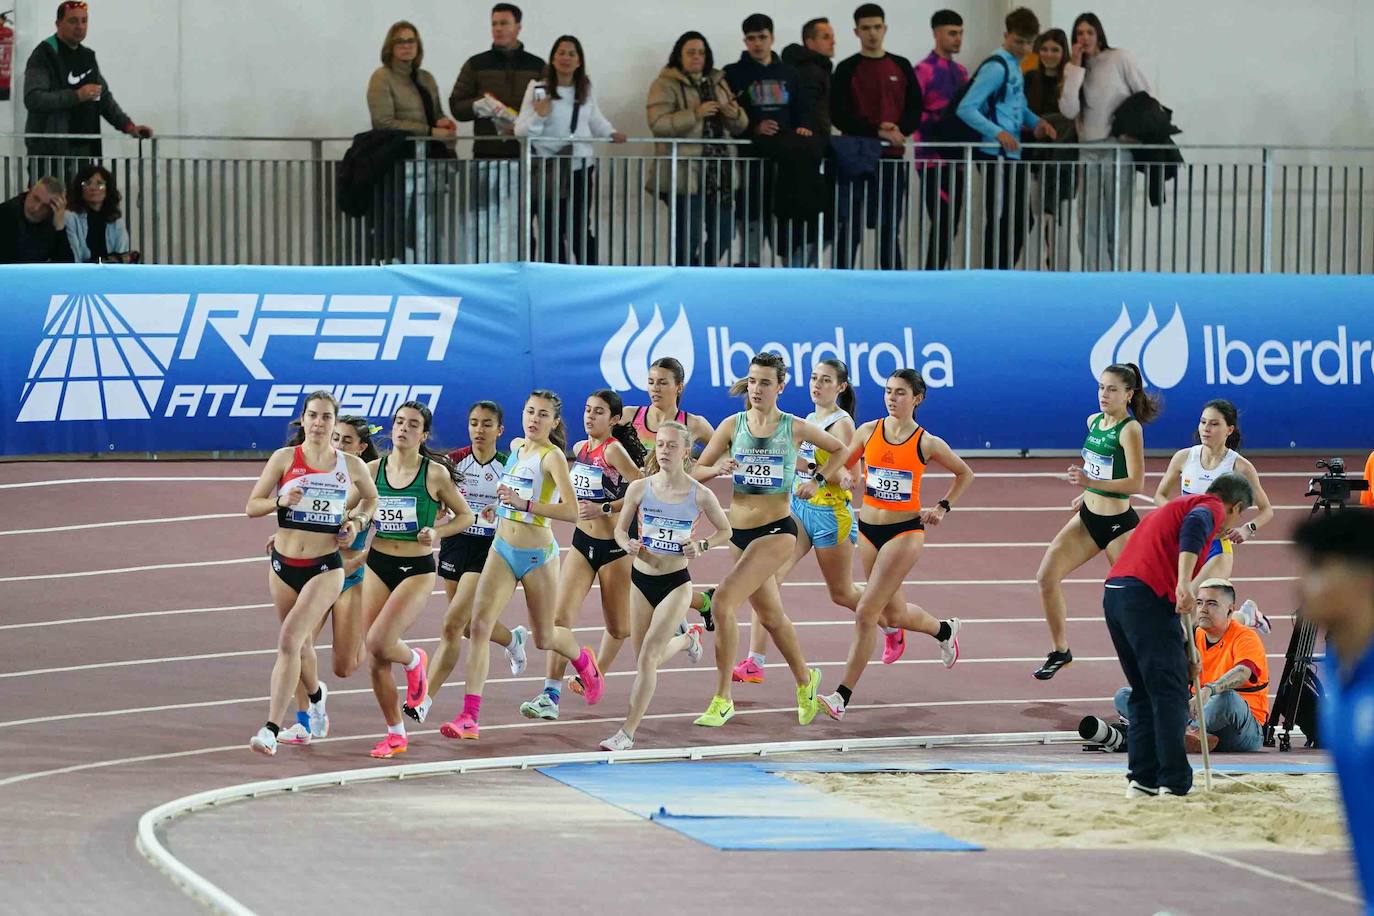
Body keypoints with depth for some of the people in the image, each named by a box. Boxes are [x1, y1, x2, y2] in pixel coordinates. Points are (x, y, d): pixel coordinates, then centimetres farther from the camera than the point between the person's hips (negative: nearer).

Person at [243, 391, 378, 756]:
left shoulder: (352, 465, 0)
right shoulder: (284, 458, -1)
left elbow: (372, 497, 21)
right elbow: (251, 507, 0)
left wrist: (357, 521, 1)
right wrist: (280, 501, -19)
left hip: (326, 568, -2)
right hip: (284, 565, 2)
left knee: (289, 641, -19)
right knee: (300, 645, 17)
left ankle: (271, 730, -22)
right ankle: (316, 696, 50)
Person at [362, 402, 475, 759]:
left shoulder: (435, 474, -6)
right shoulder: (373, 470, 2)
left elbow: (465, 515, 5)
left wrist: (437, 533, -11)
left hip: (417, 569, -4)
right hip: (377, 565, 4)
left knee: (378, 643, -21)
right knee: (374, 659, 1)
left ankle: (413, 661, 15)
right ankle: (395, 733, 17)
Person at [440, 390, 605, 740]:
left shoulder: (552, 456, -14)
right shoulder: (516, 447, 7)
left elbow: (570, 511, -26)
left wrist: (524, 503, -32)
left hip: (537, 555, -5)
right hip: (502, 549, 5)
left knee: (544, 638, 12)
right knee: (479, 625, -12)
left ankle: (584, 661, 48)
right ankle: (469, 717, -17)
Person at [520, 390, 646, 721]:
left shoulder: (614, 450, -15)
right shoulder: (580, 448, 6)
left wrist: (604, 509, -26)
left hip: (614, 546, -5)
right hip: (582, 544, 5)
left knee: (618, 627, 10)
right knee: (561, 617, -11)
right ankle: (550, 696, -15)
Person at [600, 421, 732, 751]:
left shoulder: (700, 495, -10)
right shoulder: (640, 488, -6)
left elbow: (725, 530, 6)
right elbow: (620, 529, 6)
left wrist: (702, 545, -13)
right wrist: (629, 545, -17)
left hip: (676, 583, -3)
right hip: (642, 579, 4)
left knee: (648, 656, -14)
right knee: (646, 659, 13)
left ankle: (627, 733, -9)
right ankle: (687, 637, 47)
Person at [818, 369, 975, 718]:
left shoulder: (927, 444, -6)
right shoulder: (868, 432, 1)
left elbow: (965, 473, 10)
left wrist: (943, 507, 0)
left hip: (905, 531, -5)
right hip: (869, 529, 5)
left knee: (866, 613, -13)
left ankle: (843, 696, -12)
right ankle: (945, 630, 50)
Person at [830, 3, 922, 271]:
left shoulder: (901, 67, 11)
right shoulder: (847, 69, 2)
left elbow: (915, 109, 8)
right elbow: (839, 115, -7)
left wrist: (900, 131, -13)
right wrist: (877, 131, -18)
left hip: (892, 157, 3)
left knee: (890, 228, 7)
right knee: (850, 227, -5)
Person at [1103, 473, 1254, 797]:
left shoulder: (1178, 505, 34)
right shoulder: (1213, 507, 6)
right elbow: (1194, 526, -19)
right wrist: (1185, 583, -31)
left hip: (1113, 592, 9)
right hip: (1147, 596, -9)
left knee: (1144, 693, 16)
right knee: (1170, 694, -8)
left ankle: (1142, 780, 13)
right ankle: (1175, 785, -12)